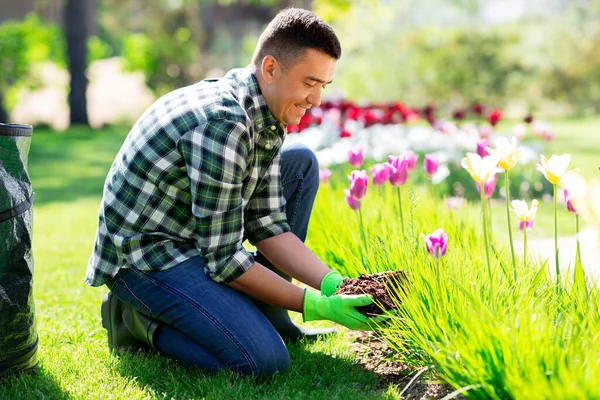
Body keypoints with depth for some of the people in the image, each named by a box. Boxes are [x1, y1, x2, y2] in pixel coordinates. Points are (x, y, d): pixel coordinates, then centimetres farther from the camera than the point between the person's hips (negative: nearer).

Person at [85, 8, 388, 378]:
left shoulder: (266, 117, 2)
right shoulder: (222, 123, -28)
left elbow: (267, 226, 2)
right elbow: (224, 260, -25)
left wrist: (334, 286, -10)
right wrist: (315, 305, -19)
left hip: (195, 237, 10)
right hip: (143, 255, -10)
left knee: (302, 163, 8)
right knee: (265, 360, -24)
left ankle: (271, 319, 9)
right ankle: (139, 318, -1)